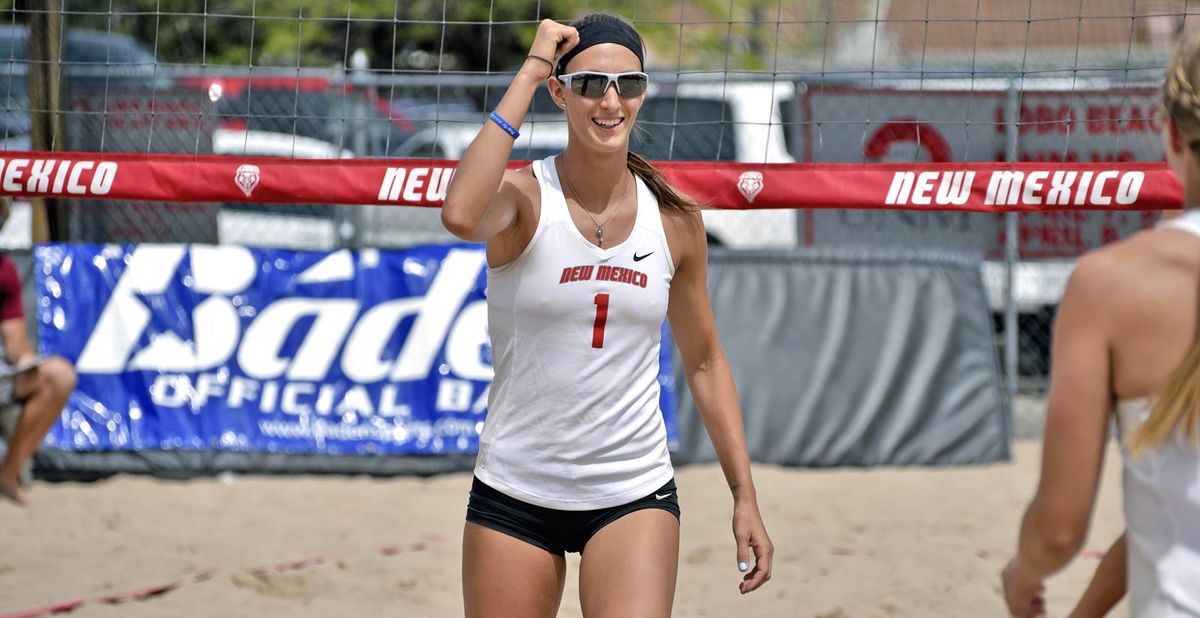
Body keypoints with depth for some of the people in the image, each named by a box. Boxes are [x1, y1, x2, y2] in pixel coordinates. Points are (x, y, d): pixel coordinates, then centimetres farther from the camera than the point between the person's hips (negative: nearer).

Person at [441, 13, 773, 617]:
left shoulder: (675, 216, 3)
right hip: (515, 494, -1)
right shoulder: (525, 198, -8)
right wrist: (528, 74, -26)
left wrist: (744, 493, 9)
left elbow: (704, 362, 14)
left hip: (634, 497, 1)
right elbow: (461, 216, -33)